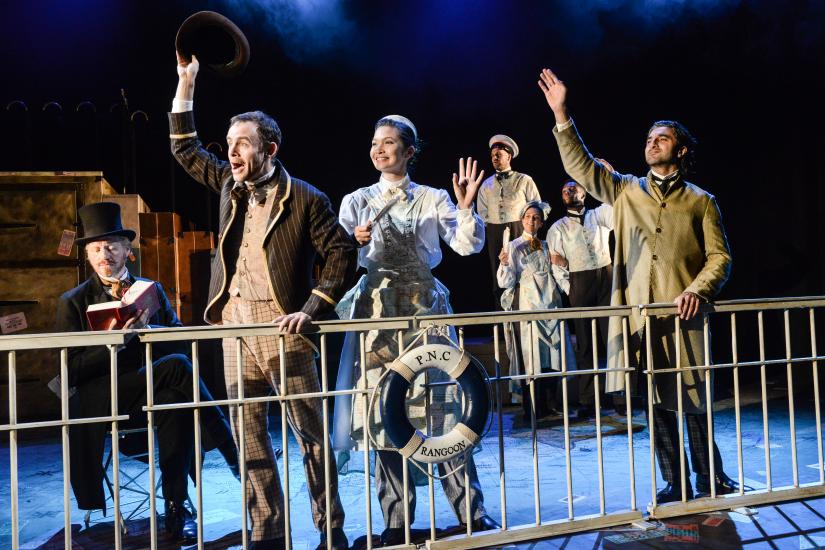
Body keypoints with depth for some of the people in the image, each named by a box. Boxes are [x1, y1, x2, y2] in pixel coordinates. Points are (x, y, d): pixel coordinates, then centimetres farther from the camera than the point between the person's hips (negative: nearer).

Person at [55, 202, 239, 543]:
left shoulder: (151, 290, 17)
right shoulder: (73, 303, 8)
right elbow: (71, 372, -1)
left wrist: (149, 330, -10)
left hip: (151, 395, 3)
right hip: (101, 402, -3)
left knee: (176, 403, -35)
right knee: (178, 366, -31)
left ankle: (176, 508, -23)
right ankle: (232, 453, -22)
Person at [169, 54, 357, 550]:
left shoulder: (305, 199, -6)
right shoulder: (230, 186, 11)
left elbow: (342, 253, -7)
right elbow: (186, 149, 21)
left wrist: (310, 309, -14)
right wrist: (186, 81, 17)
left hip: (282, 328, -5)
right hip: (236, 327, 6)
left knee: (312, 434, 2)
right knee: (249, 438, 9)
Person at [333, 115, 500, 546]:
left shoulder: (433, 199, 8)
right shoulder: (357, 201, 9)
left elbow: (467, 245, -1)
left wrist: (465, 207, -15)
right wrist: (357, 244, -17)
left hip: (426, 308, 0)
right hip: (378, 310, 1)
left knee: (443, 405, -2)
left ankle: (470, 509, 10)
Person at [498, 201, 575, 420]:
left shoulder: (546, 247, 15)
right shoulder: (514, 247, 2)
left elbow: (561, 280, 15)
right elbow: (507, 282, -6)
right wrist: (504, 264, -23)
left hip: (551, 305, 5)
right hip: (530, 306, -5)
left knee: (552, 355, 4)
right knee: (533, 356, -5)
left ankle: (550, 404, 14)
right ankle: (533, 408, 2)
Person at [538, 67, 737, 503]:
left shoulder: (701, 202, 8)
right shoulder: (625, 191, 12)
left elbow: (719, 256, 5)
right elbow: (581, 166, 4)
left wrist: (698, 289, -14)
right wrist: (561, 115, -4)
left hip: (681, 316, -1)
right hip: (638, 314, 2)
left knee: (693, 399, 3)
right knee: (656, 402, 7)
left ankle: (709, 479, 21)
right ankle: (674, 485, 17)